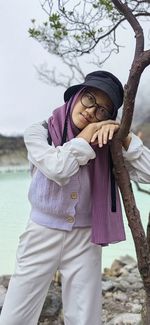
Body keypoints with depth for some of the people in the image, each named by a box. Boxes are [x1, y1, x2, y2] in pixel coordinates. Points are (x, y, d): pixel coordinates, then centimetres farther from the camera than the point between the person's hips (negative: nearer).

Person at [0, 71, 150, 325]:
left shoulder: (104, 144, 0)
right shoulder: (39, 132, -4)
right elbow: (58, 169, -22)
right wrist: (85, 136, -12)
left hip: (85, 240, 1)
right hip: (42, 235, -1)